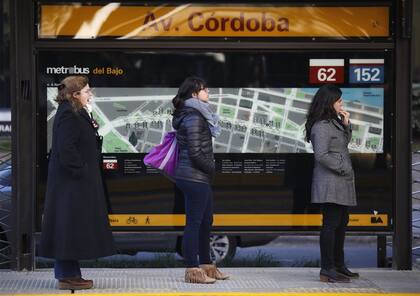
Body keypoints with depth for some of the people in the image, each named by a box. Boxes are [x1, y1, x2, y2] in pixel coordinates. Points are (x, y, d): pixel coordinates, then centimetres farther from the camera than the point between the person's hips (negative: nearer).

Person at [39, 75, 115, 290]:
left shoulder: (76, 114, 15)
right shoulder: (68, 116, -17)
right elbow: (65, 149, -24)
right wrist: (80, 170, -19)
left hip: (78, 183, 10)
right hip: (72, 184, -10)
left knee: (72, 229, 12)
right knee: (70, 226, -6)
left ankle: (69, 274, 18)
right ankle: (67, 275, -1)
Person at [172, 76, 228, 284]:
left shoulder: (195, 114, 16)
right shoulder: (194, 117, -15)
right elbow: (195, 152, -20)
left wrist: (209, 169, 11)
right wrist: (212, 168, -8)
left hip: (200, 178, 10)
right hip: (195, 178, -10)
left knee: (206, 221, 16)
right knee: (194, 222, -5)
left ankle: (206, 265, 24)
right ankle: (192, 270, -1)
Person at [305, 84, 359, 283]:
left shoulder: (334, 122, 15)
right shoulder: (321, 126, -16)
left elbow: (345, 143, 25)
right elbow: (322, 155, -23)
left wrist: (346, 124, 10)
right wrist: (342, 168, -15)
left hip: (341, 184, 11)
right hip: (330, 184, -10)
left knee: (341, 223, 16)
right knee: (331, 224, -10)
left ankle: (338, 265, 26)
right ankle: (327, 270, -9)